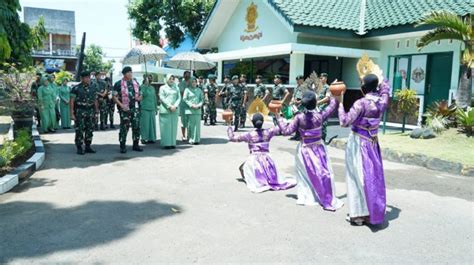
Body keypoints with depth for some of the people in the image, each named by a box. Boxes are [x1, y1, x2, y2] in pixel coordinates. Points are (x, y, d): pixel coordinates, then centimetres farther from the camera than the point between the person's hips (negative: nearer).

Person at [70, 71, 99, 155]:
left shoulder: (92, 88, 10)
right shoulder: (76, 88, -3)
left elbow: (95, 100, 15)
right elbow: (71, 101, -5)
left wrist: (96, 111, 10)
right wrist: (72, 113, -11)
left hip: (90, 112, 5)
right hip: (80, 112, -4)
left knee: (90, 130, 7)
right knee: (80, 131, -3)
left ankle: (88, 147, 17)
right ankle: (79, 148, 4)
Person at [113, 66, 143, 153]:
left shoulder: (136, 83, 14)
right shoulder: (119, 84, -1)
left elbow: (140, 94, 22)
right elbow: (115, 97, -4)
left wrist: (139, 97, -1)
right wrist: (121, 105, -17)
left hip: (135, 108, 5)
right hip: (125, 109, -5)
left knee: (136, 126, 6)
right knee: (124, 127, -3)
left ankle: (136, 145, 17)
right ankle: (123, 146, 6)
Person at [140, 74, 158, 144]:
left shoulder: (152, 88, 15)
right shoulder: (142, 87, -3)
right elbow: (143, 94, -21)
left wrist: (156, 108, 18)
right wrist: (146, 85, -22)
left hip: (152, 109, 6)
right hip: (144, 109, -6)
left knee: (152, 123, 6)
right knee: (145, 123, -4)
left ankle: (151, 138, 14)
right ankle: (143, 138, 5)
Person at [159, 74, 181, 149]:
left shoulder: (176, 88, 17)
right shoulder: (162, 88, 7)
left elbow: (179, 98, 8)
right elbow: (162, 98, -3)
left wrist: (175, 106, -9)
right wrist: (169, 106, -14)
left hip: (174, 111, 3)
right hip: (165, 110, -3)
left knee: (173, 127, 3)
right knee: (166, 127, -5)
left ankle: (172, 143, 7)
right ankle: (166, 143, -3)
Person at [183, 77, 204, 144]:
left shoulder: (199, 90, 13)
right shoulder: (187, 90, 3)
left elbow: (202, 99, 11)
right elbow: (184, 99, -3)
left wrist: (199, 105, -8)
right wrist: (191, 105, -12)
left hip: (197, 110, 3)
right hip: (190, 110, -3)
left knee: (197, 124, 1)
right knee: (190, 124, -3)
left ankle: (196, 139, 7)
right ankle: (190, 139, 4)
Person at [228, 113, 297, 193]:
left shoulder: (249, 135, -6)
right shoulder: (268, 132, 1)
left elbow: (232, 138, 2)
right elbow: (280, 128, 17)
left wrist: (229, 126, 15)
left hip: (254, 159, -3)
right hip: (267, 159, 3)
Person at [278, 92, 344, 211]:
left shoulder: (299, 118, -15)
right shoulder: (319, 116, -12)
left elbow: (287, 131, -11)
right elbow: (331, 107, 5)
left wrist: (279, 119, -2)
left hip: (305, 150, 1)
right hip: (318, 148, 0)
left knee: (307, 174, 17)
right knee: (325, 174, 7)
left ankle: (305, 197, 25)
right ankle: (329, 201, 12)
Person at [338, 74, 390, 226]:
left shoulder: (361, 103, -20)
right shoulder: (382, 101, -1)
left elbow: (345, 122, -21)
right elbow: (385, 88, 23)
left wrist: (340, 104, -12)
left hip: (358, 143, -6)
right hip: (373, 144, 6)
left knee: (359, 178, 3)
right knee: (374, 177, 12)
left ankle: (359, 214, 9)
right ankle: (372, 213, 22)